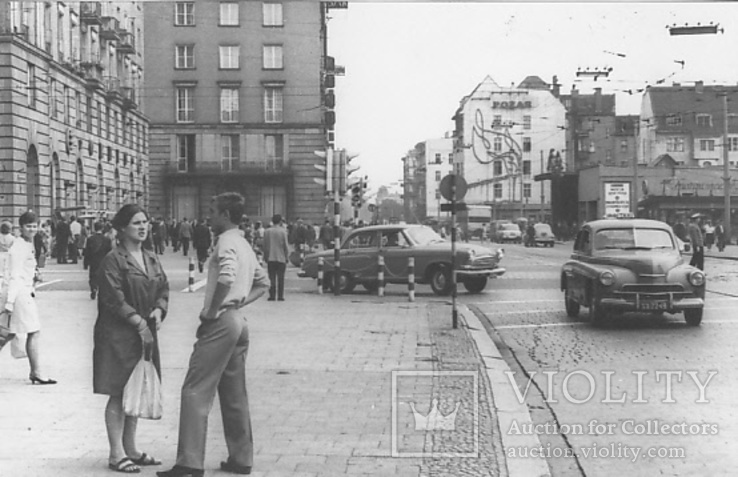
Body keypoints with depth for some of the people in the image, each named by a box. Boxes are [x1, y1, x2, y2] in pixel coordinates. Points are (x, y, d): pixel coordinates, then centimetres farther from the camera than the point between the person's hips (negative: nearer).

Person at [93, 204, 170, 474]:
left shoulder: (151, 260, 13)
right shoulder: (113, 261, -10)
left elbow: (164, 289, 14)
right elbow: (115, 300, -16)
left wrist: (159, 310, -6)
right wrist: (139, 322, -18)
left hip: (145, 334, 7)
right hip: (118, 335, -7)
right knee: (118, 395, -3)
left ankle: (130, 448, 22)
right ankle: (116, 454, 3)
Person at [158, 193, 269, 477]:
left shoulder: (226, 242, -11)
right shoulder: (246, 246, 19)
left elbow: (226, 277, -29)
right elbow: (263, 283, 25)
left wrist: (212, 310, -19)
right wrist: (241, 301, 12)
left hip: (222, 322, -10)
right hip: (240, 321, 10)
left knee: (196, 392, -9)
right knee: (234, 394, 14)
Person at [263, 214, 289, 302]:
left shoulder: (267, 231, 0)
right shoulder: (283, 231, -7)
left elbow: (265, 246, 4)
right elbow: (285, 246, -5)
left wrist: (265, 257, 13)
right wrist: (287, 256, 6)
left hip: (270, 258, 2)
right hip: (281, 258, -2)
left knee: (272, 278, 6)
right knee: (280, 278, 5)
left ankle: (272, 295, 3)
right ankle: (280, 296, 3)